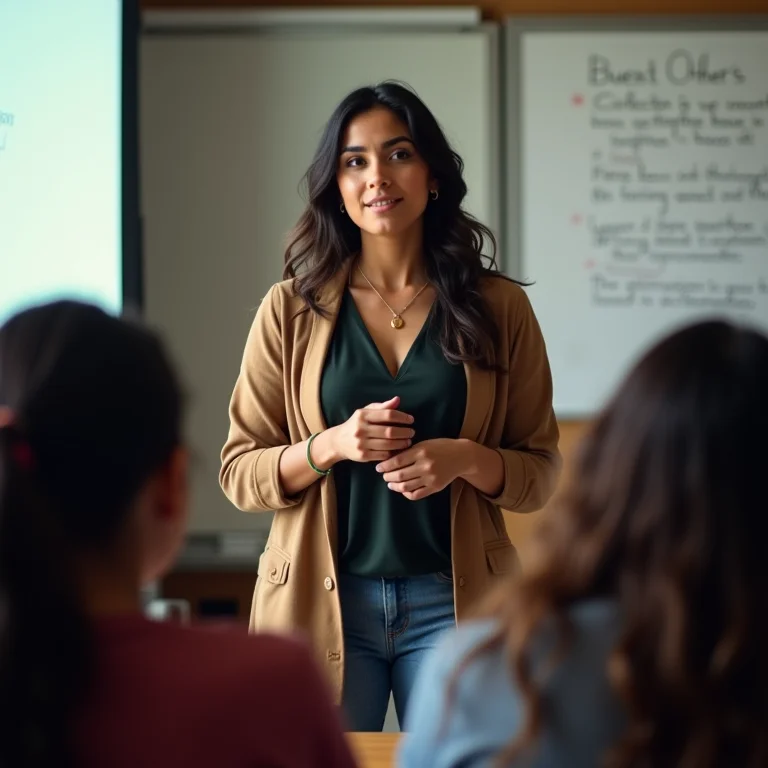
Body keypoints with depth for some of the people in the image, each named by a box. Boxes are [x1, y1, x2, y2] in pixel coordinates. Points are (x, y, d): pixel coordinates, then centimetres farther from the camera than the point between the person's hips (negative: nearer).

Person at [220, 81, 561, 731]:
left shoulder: (498, 307, 1)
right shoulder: (291, 310, 1)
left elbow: (541, 471, 5)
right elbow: (239, 474, 2)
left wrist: (466, 460, -15)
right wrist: (330, 445, -16)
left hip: (453, 602, 0)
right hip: (323, 603, 0)